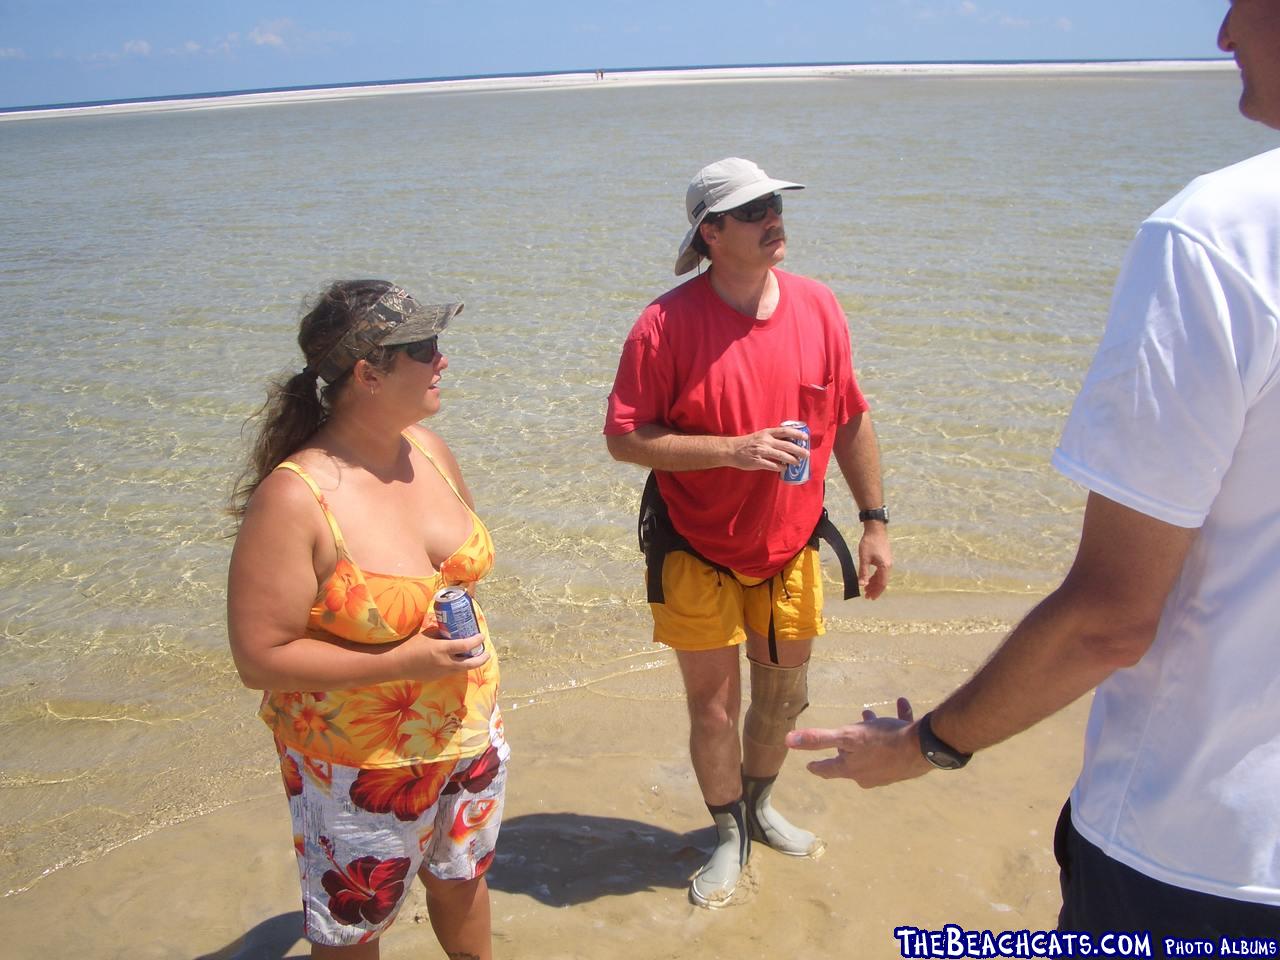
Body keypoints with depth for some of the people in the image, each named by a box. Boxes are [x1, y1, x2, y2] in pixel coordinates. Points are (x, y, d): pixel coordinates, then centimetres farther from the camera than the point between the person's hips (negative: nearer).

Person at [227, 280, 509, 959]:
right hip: (360, 765, -6)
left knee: (461, 876, 28)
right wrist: (400, 662, -27)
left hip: (468, 733, 6)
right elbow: (259, 658, -24)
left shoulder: (427, 450, -5)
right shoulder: (293, 497, -26)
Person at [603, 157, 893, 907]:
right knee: (713, 707, 8)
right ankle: (731, 837, 35)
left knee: (783, 697, 19)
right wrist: (735, 450, -26)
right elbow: (625, 437, -17)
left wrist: (876, 522, 3)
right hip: (698, 550, -4)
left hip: (790, 544, 4)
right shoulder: (668, 324, -17)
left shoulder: (817, 306, -4)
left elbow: (851, 421, 3)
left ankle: (761, 808, 47)